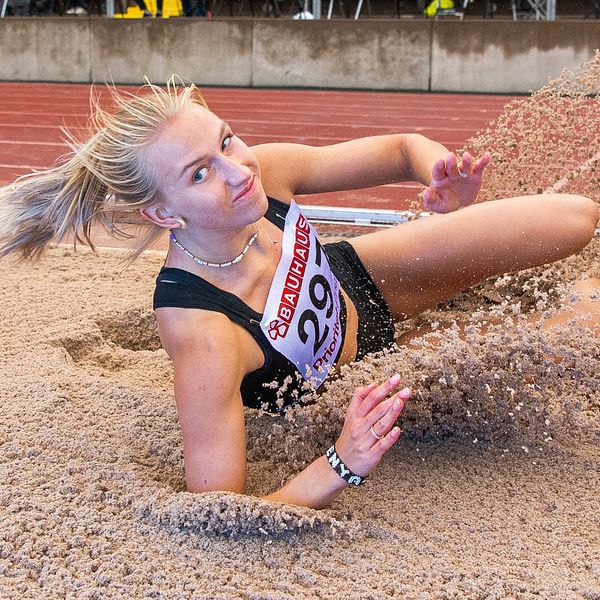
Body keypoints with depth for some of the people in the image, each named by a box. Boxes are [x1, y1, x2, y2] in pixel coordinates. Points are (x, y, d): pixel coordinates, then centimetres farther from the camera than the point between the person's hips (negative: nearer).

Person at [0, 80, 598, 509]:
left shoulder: (266, 170, -28)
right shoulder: (204, 343, -44)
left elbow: (404, 149, -11)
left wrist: (443, 174, -33)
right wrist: (342, 466, -53)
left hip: (356, 282, 4)